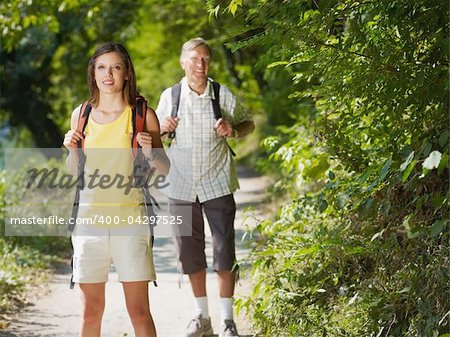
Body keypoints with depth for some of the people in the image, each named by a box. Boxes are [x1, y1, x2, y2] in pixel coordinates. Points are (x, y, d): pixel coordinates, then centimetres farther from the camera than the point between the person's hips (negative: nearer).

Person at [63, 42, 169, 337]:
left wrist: (150, 153, -15)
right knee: (92, 310, 6)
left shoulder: (142, 115, -1)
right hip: (89, 220, 2)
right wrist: (72, 150, -3)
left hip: (129, 220, -2)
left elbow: (164, 169, 5)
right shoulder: (82, 114, 7)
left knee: (139, 310, -2)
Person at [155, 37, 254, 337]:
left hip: (218, 183, -2)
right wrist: (162, 128, -11)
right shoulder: (170, 96, 1)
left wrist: (233, 130, -13)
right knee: (190, 252, 8)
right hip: (182, 185, 2)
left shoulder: (223, 95, -3)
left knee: (224, 250, -2)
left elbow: (249, 124, 9)